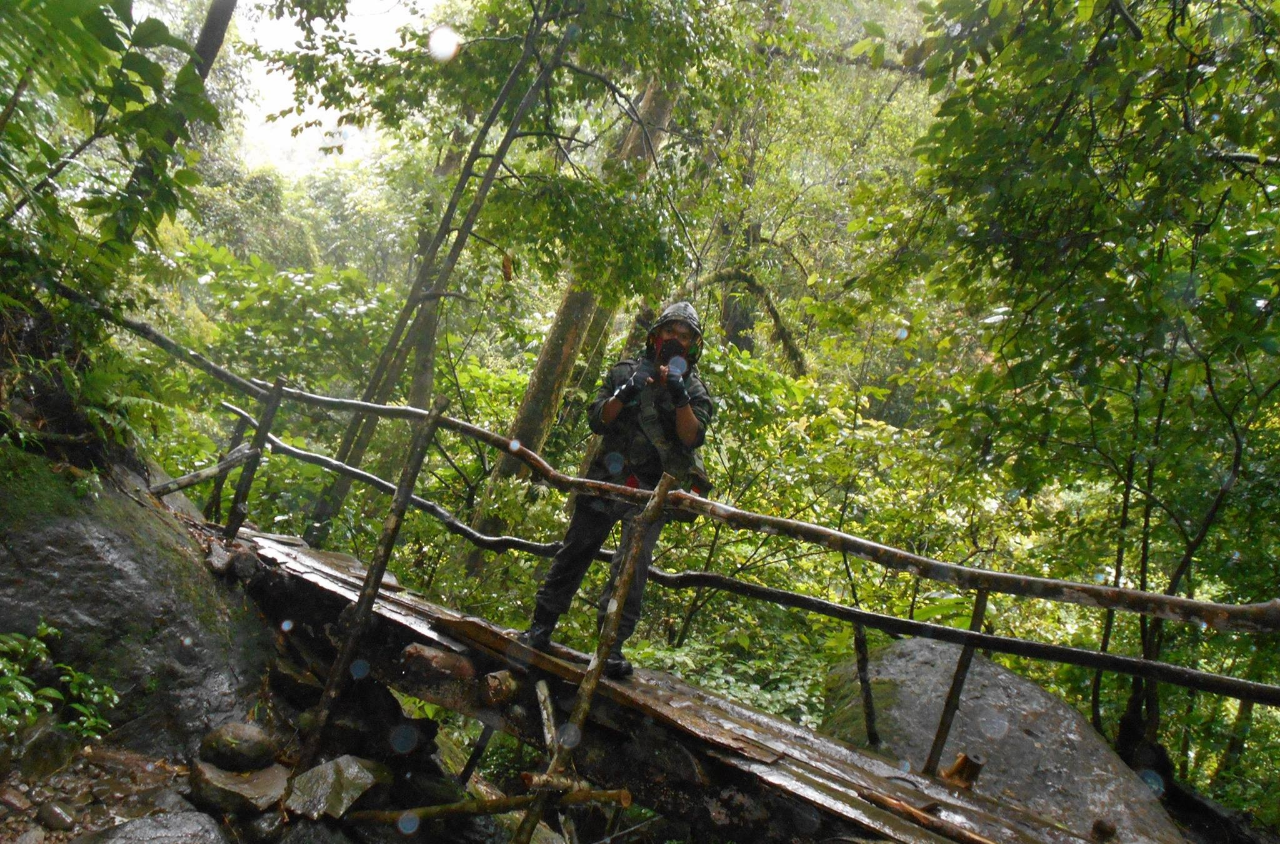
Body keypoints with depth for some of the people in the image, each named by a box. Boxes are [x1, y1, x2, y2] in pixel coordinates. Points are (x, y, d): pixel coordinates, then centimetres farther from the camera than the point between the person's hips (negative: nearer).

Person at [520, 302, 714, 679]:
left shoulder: (695, 390, 5)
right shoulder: (624, 372, 7)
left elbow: (693, 438, -9)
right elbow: (597, 421, 0)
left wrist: (679, 398, -22)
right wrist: (625, 394, -16)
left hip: (653, 490, -1)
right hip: (608, 478, 2)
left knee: (633, 562, -14)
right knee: (574, 552, 5)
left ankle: (612, 644, -9)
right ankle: (541, 626, 14)